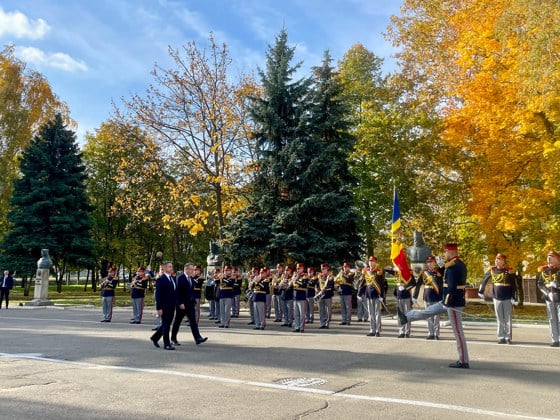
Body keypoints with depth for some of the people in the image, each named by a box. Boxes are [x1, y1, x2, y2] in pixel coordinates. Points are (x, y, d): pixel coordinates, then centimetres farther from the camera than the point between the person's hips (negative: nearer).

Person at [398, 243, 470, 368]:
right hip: (449, 301, 10)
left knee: (458, 331, -2)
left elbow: (452, 287, -25)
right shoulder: (461, 264, 11)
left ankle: (463, 361, 6)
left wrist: (447, 303, -21)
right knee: (428, 311, 21)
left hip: (453, 302, -10)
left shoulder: (452, 267, -20)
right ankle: (406, 317, 36)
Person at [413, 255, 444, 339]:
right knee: (429, 317, 10)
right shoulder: (423, 272, 4)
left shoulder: (439, 272, -4)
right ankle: (430, 334, 18)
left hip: (436, 298, -3)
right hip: (427, 298, 3)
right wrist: (415, 297, 7)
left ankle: (436, 334, 10)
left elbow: (441, 285, -6)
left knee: (436, 317, 3)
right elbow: (418, 285, 7)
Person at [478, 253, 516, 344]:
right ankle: (501, 337, 13)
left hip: (507, 299, -2)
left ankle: (508, 337, 11)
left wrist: (513, 298, -10)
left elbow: (513, 285, -5)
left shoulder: (509, 271, -6)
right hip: (497, 298, 3)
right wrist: (481, 291, 14)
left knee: (507, 319, 4)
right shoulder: (492, 270, 2)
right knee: (499, 319, 7)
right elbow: (484, 280, 13)